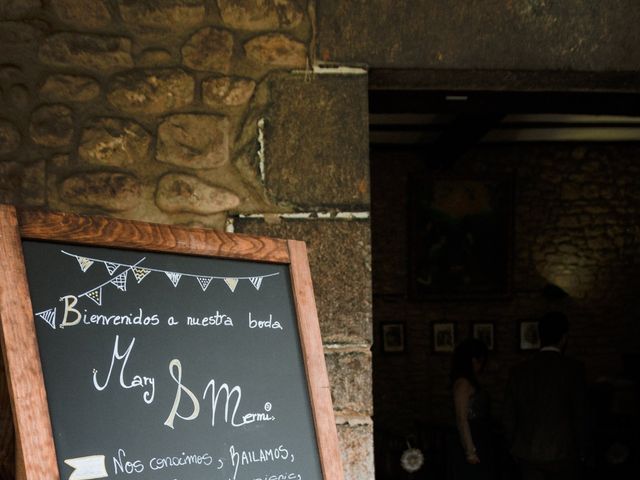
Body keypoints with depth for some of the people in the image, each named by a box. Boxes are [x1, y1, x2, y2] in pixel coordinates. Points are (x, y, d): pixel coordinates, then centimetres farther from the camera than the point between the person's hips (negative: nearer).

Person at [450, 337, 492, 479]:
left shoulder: (471, 382, 14)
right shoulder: (462, 383, -13)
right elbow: (462, 420, -17)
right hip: (472, 444, -9)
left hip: (480, 444, 9)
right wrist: (470, 451, -19)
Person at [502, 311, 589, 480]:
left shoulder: (518, 371, 1)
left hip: (527, 455, 3)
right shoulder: (573, 368, -8)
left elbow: (508, 417, 4)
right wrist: (581, 450, 8)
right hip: (562, 453, -3)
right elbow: (580, 415, -5)